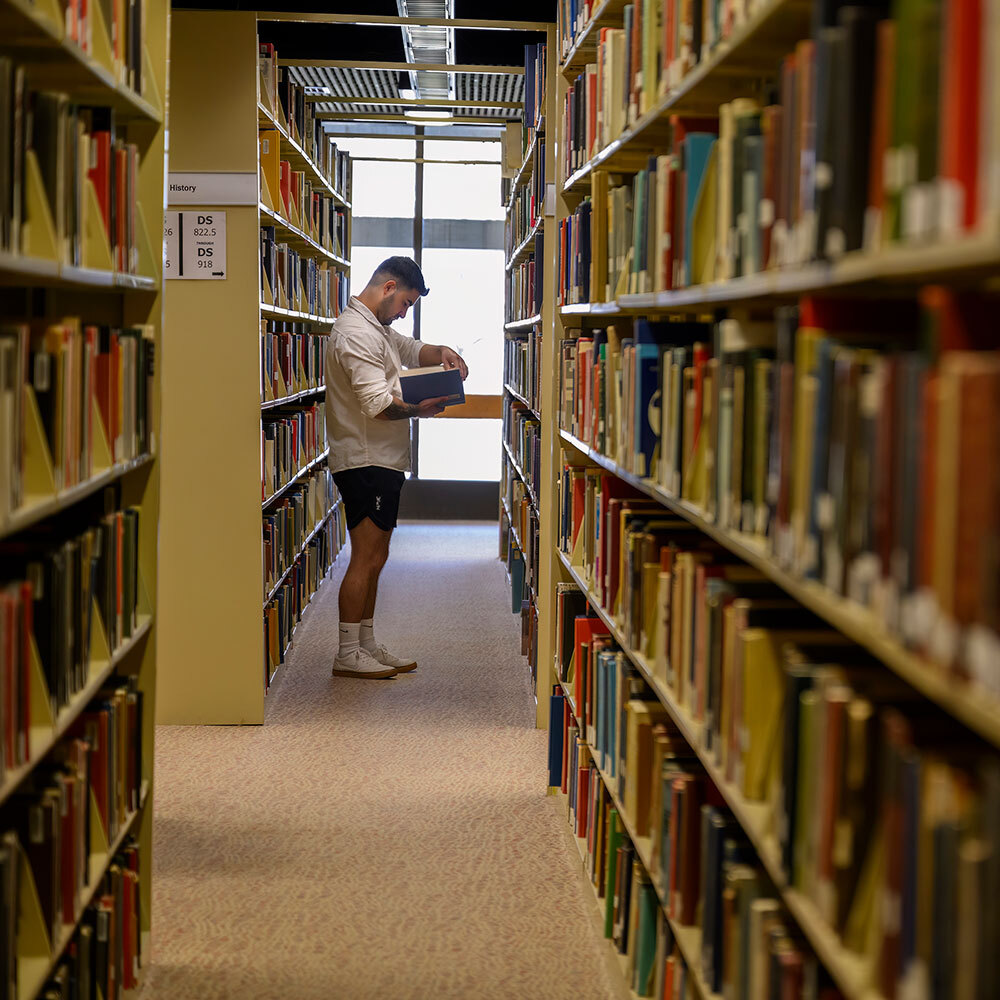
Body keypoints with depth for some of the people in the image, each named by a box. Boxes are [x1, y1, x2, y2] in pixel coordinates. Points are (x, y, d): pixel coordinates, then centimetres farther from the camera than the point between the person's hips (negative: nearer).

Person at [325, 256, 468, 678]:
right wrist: (417, 409, -29)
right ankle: (348, 654, -5)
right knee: (366, 559, -9)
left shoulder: (376, 328, 18)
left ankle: (366, 645, 20)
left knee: (374, 558, 14)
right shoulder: (355, 333, -16)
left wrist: (442, 353, 9)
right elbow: (376, 401, -23)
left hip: (382, 461, 11)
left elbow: (410, 349, 29)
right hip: (365, 462, -11)